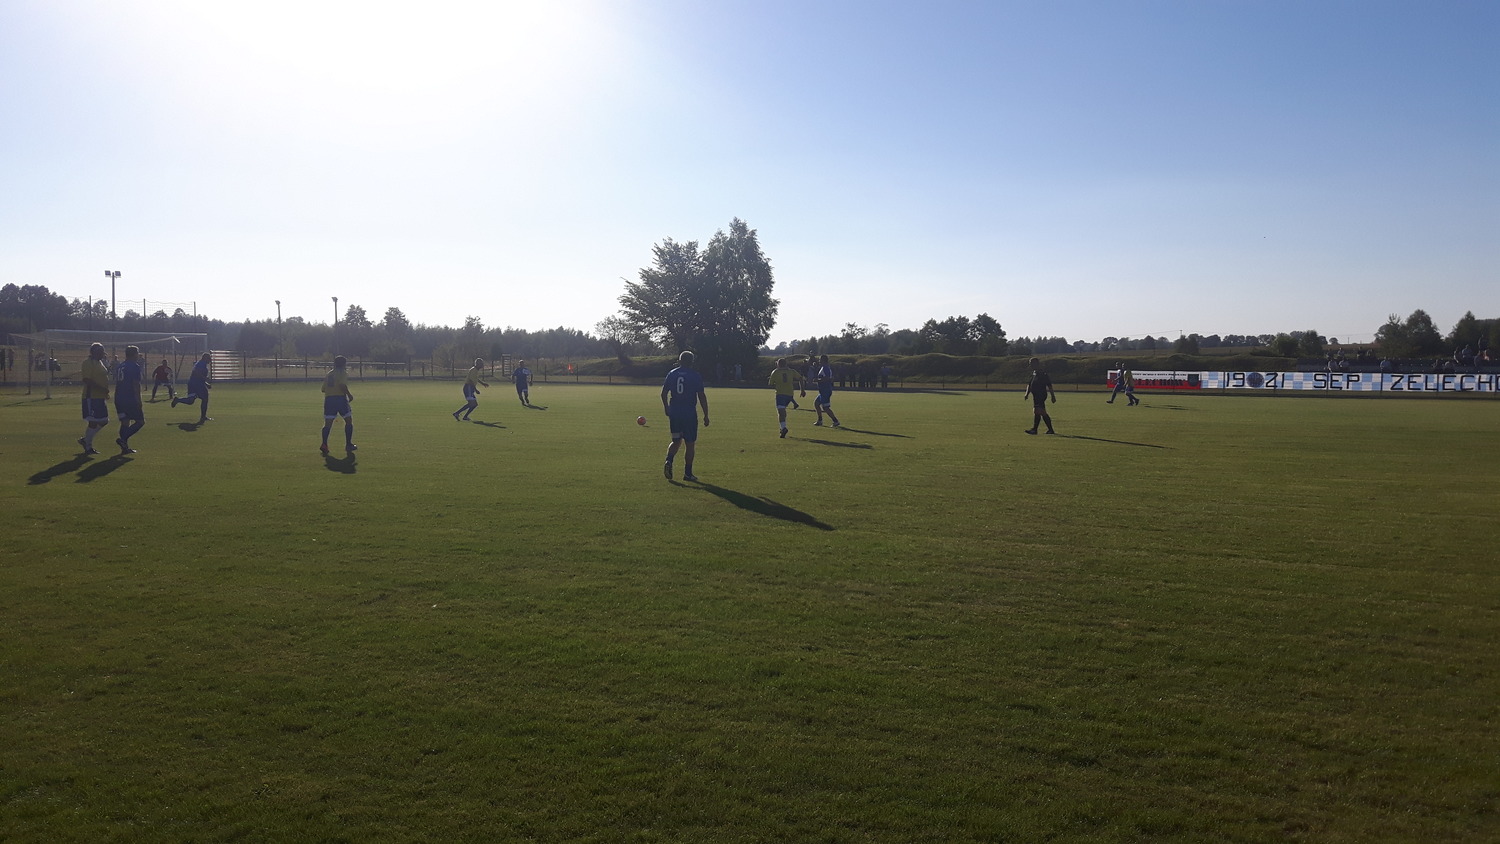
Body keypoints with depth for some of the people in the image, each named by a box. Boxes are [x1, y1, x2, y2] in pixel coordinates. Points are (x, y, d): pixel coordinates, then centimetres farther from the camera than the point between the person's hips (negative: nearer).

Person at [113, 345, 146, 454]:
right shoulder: (135, 367, -9)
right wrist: (138, 401, -15)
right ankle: (123, 439, -15)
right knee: (140, 421, 0)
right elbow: (136, 385, -15)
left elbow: (116, 383, 19)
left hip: (119, 399, 8)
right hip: (130, 399, -8)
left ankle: (125, 447, 8)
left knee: (125, 422, 10)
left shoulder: (119, 367, 15)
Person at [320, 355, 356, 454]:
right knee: (348, 421, 7)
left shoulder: (328, 374, 18)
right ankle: (348, 445, 6)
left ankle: (324, 444, -10)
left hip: (328, 399, 6)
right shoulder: (343, 373, -1)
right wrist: (349, 395, -8)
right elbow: (342, 385, -18)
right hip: (340, 398, -5)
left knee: (328, 423, 4)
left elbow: (323, 389, 15)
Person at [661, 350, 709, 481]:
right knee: (690, 443, 5)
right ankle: (688, 473, 7)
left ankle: (669, 461, -11)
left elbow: (663, 393, 9)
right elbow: (702, 396, -7)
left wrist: (666, 408, 25)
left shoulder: (671, 374, 5)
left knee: (676, 441, 16)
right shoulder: (695, 376, -5)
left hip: (674, 413, 4)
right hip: (689, 414, -4)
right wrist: (706, 415, -1)